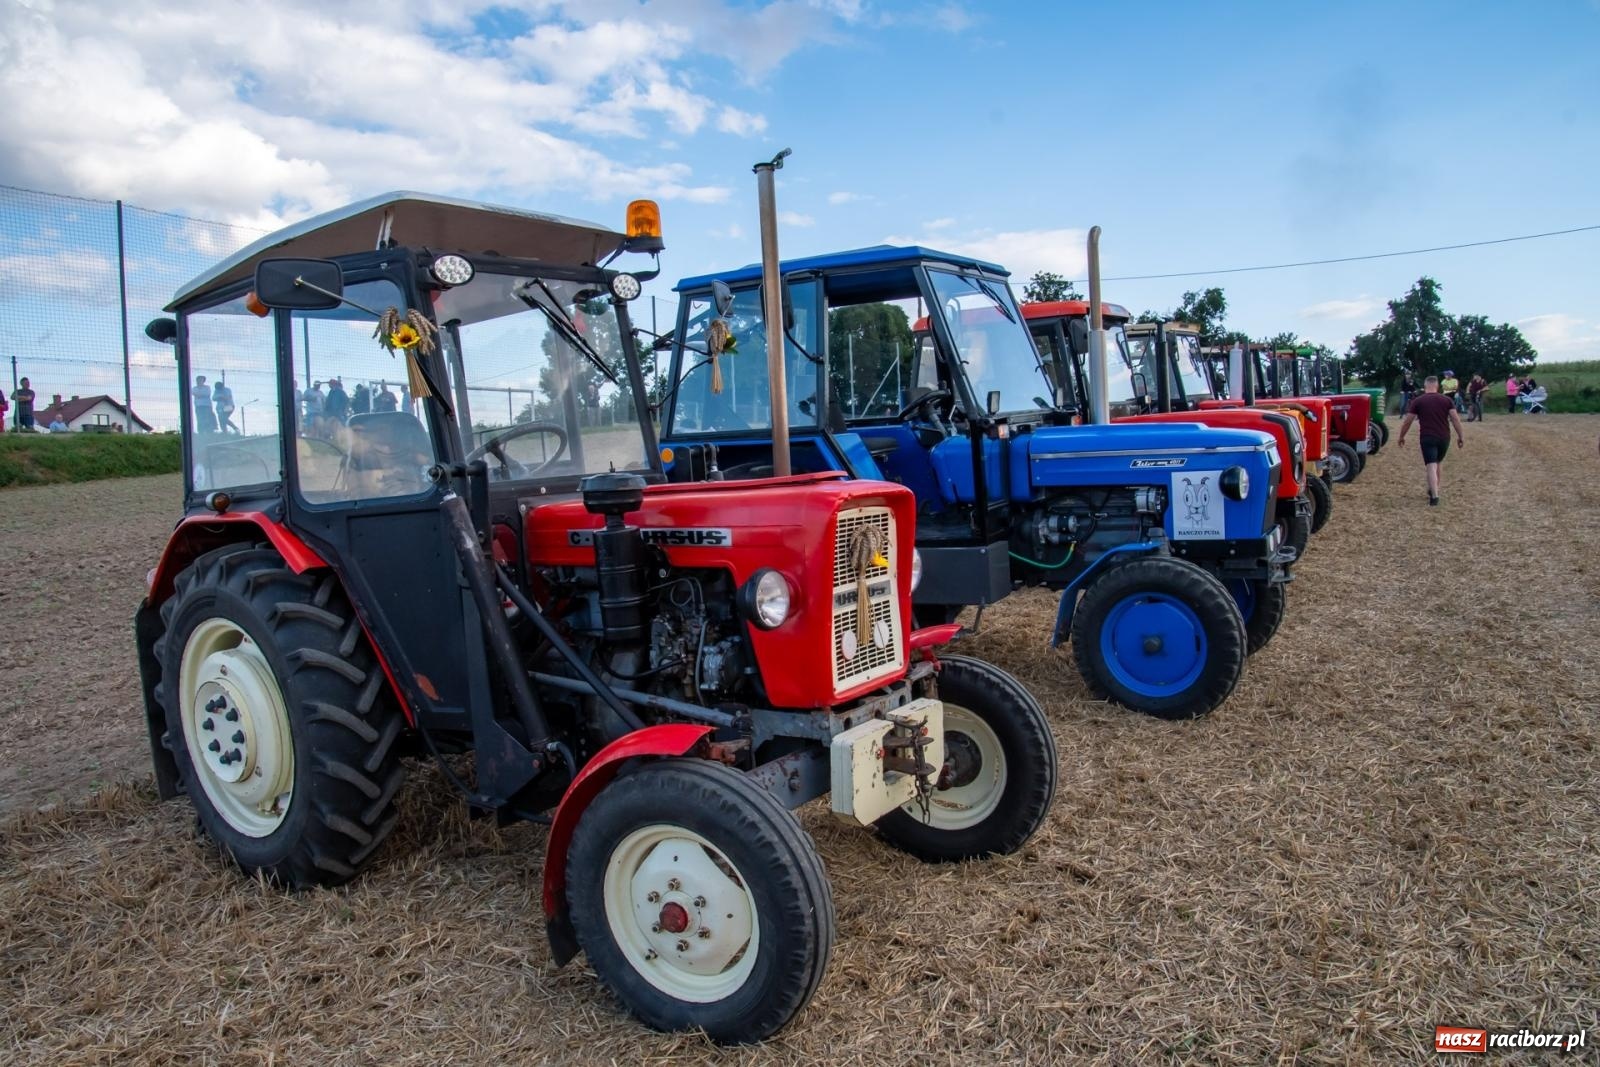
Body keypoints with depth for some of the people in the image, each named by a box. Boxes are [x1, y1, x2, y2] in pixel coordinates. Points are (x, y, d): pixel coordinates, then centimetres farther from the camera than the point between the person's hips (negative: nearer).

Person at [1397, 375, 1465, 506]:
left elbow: (1407, 422, 2)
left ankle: (1434, 496, -19)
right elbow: (1455, 419, 0)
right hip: (1444, 437, 3)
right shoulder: (1447, 400, 6)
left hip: (1427, 438, -3)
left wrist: (1401, 437, 14)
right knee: (1438, 464, 23)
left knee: (1431, 466, -9)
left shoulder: (1418, 401, 1)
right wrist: (1460, 436, 5)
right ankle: (1433, 489, 34)